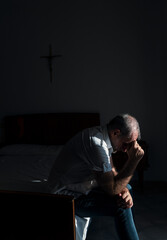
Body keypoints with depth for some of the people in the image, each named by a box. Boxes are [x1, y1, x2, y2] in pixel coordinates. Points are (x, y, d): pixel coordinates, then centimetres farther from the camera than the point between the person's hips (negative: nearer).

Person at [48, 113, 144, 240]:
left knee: (127, 187, 15)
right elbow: (112, 189, -26)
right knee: (121, 208, -21)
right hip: (70, 196, -10)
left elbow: (112, 171, 6)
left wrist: (124, 190, -12)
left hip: (82, 186, 10)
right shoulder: (97, 144, -32)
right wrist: (134, 160, -26)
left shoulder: (103, 136, -1)